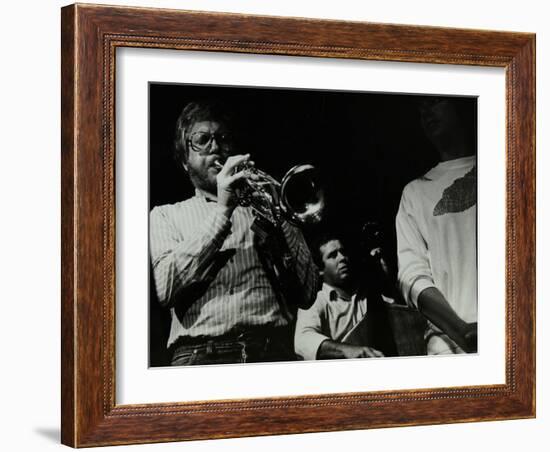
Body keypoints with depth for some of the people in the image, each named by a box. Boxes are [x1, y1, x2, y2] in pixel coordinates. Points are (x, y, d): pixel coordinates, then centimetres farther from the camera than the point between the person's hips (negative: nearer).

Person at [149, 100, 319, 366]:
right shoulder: (165, 215, 19)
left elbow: (306, 294, 10)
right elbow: (166, 288, -3)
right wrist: (222, 210, -2)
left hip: (274, 348, 2)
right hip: (201, 354, -1)